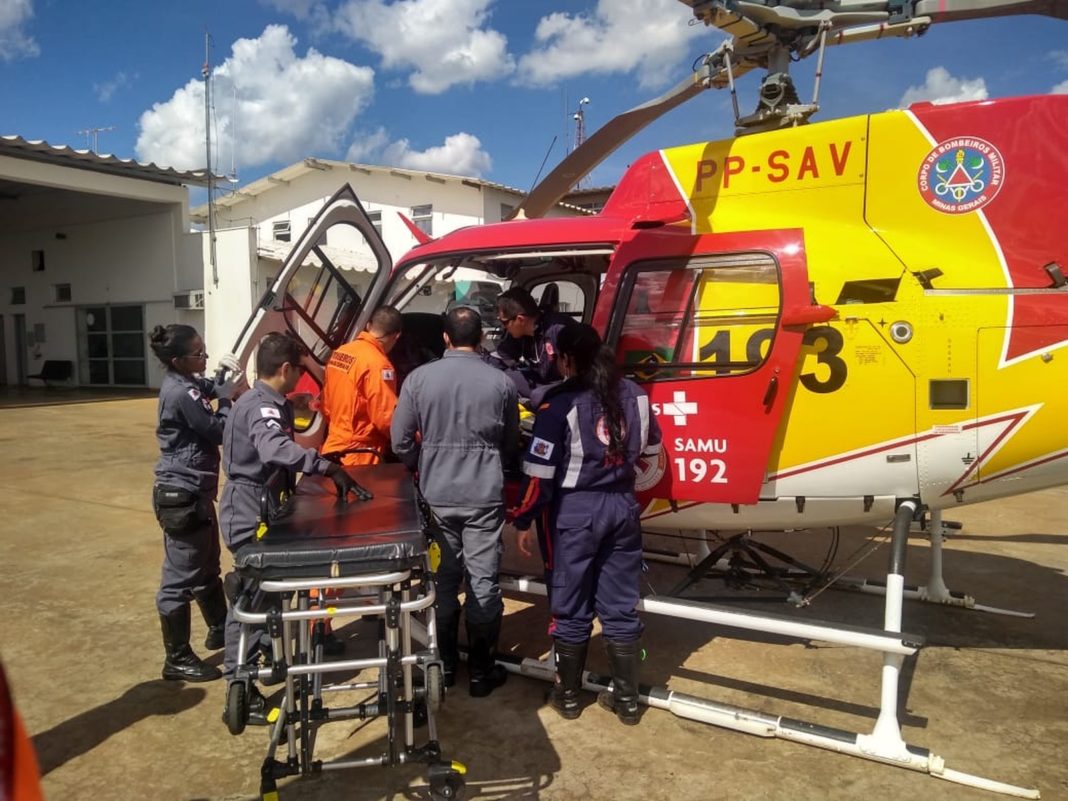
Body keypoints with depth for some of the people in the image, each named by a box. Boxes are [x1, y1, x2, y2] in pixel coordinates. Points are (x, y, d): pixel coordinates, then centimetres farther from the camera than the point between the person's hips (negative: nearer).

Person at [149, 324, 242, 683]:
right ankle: (177, 660, 9)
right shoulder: (181, 394, -22)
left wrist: (225, 383, 2)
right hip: (181, 495, -11)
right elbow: (219, 431, -17)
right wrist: (228, 394, -6)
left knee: (207, 567, 23)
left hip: (194, 491, 11)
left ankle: (219, 629, 39)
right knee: (181, 577, -1)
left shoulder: (185, 383, 7)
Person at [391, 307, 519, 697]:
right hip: (484, 496, -1)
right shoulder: (501, 382, -4)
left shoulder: (419, 378, -5)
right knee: (484, 582, 7)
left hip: (436, 496, 1)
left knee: (442, 579, 14)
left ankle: (443, 663, 25)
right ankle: (481, 670, 16)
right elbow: (511, 444, 7)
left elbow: (401, 439, -1)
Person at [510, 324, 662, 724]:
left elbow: (540, 471, -13)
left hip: (574, 511, -4)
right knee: (620, 607, 13)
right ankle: (626, 699, 22)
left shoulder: (562, 402, -13)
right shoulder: (634, 394, 3)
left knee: (571, 608, 9)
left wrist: (524, 521, -4)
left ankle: (568, 696, 23)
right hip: (623, 507, 5)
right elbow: (651, 455, 12)